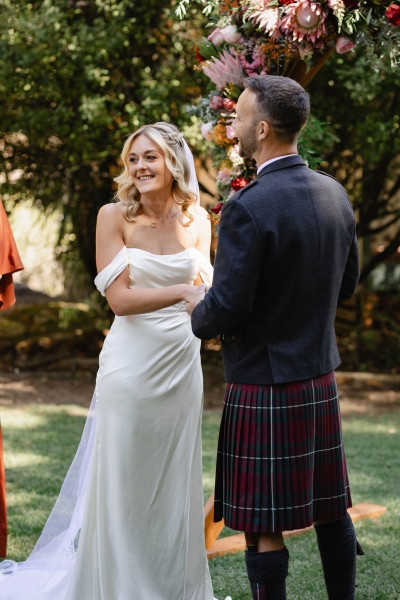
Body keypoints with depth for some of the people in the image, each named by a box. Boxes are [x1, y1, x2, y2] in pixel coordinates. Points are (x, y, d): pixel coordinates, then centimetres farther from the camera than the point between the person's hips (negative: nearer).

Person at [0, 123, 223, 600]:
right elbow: (118, 297, -14)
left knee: (175, 484, 12)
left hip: (182, 364, 4)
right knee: (124, 484, 4)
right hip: (130, 365, -4)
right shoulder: (114, 216, -6)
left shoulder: (196, 220, 5)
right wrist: (185, 290, -25)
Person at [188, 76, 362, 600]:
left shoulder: (247, 209, -20)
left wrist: (197, 313, 1)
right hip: (321, 379, 8)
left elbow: (226, 309, -20)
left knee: (264, 525, 1)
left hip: (264, 385, -7)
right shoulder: (335, 194, 3)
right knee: (330, 509, 17)